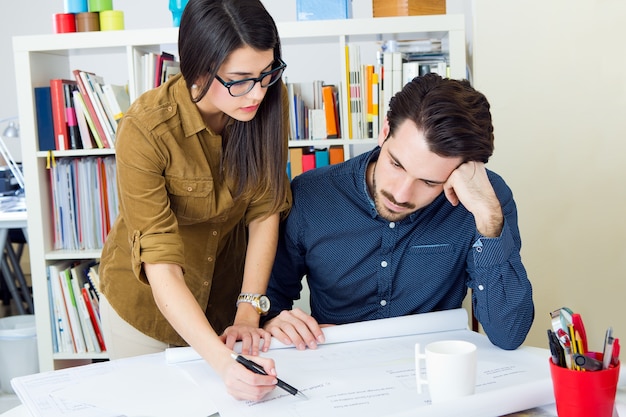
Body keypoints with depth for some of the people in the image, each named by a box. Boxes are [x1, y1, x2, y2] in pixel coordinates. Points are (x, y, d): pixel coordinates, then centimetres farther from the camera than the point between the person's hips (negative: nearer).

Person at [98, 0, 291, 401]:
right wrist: (223, 362, -44)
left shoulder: (270, 100, -19)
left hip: (228, 284, 3)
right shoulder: (145, 128, -31)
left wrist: (248, 313, -20)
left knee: (235, 400, 19)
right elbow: (160, 265, -33)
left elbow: (265, 210, -12)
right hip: (151, 295, -3)